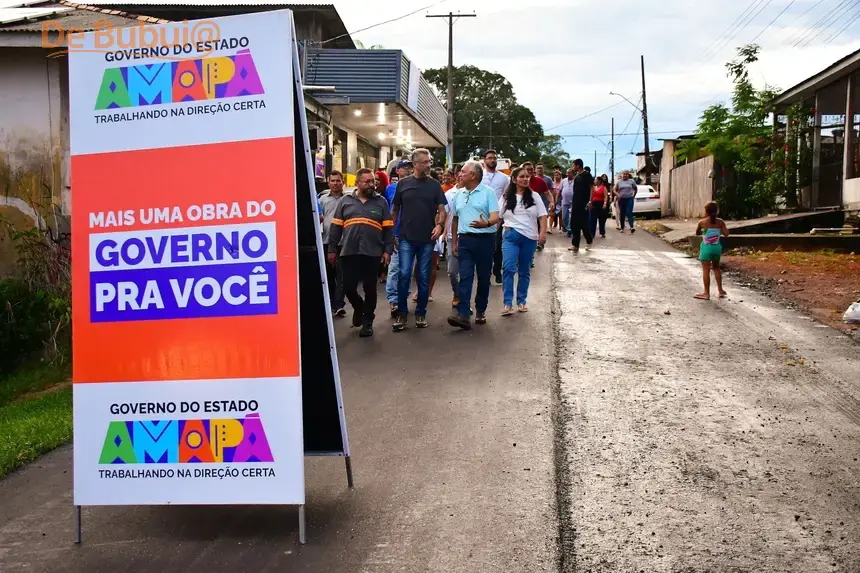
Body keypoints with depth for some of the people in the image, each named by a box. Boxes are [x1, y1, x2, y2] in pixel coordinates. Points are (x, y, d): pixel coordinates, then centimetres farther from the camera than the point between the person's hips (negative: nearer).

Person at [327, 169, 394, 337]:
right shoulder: (345, 201, 8)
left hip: (372, 253, -1)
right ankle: (359, 308, 33)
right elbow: (336, 227, 8)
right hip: (349, 252, 1)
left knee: (370, 289, 4)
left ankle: (367, 322, 18)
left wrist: (387, 250, -4)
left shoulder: (381, 202, 6)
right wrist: (332, 249, 4)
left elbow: (388, 228, 4)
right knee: (348, 287, 3)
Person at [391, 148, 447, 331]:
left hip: (427, 239, 1)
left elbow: (441, 210, 4)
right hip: (406, 238, -1)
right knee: (404, 275, -6)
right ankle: (402, 313, 4)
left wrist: (440, 225, -16)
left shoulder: (434, 185, 4)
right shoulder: (403, 183, 3)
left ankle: (421, 313, 15)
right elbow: (395, 210, 9)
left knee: (424, 277, 6)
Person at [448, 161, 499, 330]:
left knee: (483, 277, 6)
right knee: (465, 276, -7)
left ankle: (480, 311, 21)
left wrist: (486, 223, -33)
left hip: (484, 239, -3)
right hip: (465, 239, 3)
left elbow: (495, 216, -11)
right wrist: (454, 242, 17)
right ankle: (463, 314, -16)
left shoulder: (488, 192, -2)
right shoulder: (459, 195, 14)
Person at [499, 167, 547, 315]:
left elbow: (542, 216, 3)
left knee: (524, 271, 9)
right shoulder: (506, 198, 5)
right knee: (509, 268, -15)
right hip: (511, 236, -1)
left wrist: (543, 232, -8)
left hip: (530, 237, 2)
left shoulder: (534, 196, 6)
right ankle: (507, 303, -15)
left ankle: (521, 301, 20)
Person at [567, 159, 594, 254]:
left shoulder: (587, 175, -7)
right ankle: (575, 245, 4)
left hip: (584, 204, -8)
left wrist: (590, 201, -19)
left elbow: (592, 188, -11)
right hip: (576, 204, 8)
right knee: (574, 224, 2)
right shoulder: (576, 177, 15)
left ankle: (589, 240, 17)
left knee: (583, 224, -5)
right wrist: (572, 203, 15)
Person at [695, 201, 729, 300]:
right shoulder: (720, 222, -3)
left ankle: (706, 293, 3)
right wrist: (719, 230, 11)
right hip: (717, 247, 4)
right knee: (716, 268, 21)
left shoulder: (702, 222, -9)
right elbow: (726, 234, -6)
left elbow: (697, 233, 5)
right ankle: (720, 290, 24)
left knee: (706, 270, 1)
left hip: (706, 248, -4)